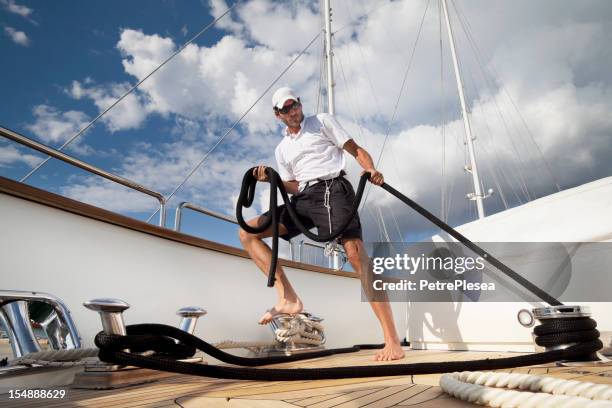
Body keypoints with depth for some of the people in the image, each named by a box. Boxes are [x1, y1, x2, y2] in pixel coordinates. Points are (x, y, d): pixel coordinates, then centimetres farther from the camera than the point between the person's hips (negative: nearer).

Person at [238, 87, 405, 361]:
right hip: (304, 198, 6)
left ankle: (393, 342, -21)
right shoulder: (281, 149, 24)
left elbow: (356, 150, 7)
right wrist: (271, 179, 0)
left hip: (332, 188, -5)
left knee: (356, 253, -24)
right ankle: (288, 298, -14)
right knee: (247, 232, -4)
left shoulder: (323, 122, 14)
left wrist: (371, 170, -14)